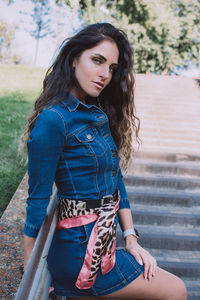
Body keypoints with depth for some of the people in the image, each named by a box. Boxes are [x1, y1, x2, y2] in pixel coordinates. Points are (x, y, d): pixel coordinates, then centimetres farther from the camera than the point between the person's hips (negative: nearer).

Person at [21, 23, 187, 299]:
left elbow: (116, 177, 7)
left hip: (104, 242, 7)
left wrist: (131, 237, 2)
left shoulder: (100, 114, 6)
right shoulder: (54, 119, -19)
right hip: (81, 250, -7)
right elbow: (37, 199, -14)